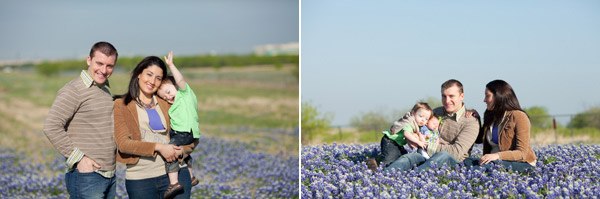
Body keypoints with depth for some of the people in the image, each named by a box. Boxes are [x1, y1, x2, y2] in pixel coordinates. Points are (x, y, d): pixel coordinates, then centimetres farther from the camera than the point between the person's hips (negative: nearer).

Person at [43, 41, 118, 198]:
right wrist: (78, 158, -18)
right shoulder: (74, 90, -11)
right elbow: (51, 127, -18)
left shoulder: (105, 89, 14)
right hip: (86, 175, -8)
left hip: (109, 175, 8)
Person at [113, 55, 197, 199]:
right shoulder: (121, 105, 2)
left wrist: (181, 149, -9)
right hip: (140, 179, -2)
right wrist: (158, 147, -18)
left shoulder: (167, 103, 11)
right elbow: (123, 143, -9)